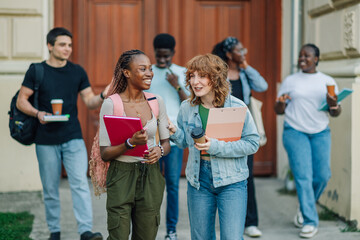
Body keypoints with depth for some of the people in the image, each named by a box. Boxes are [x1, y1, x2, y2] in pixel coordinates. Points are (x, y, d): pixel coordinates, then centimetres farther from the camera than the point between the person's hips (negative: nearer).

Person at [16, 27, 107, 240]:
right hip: (46, 140, -1)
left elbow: (90, 101, 7)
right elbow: (21, 101, 2)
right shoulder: (36, 71, 1)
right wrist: (37, 113, -18)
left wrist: (103, 96, -16)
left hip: (73, 138, 1)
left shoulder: (77, 72, 7)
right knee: (50, 188, 6)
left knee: (80, 183, -11)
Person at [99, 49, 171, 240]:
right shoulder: (111, 104, -9)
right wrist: (130, 143, -26)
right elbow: (104, 153, -9)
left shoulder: (157, 102, 4)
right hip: (121, 176, -4)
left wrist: (160, 150, -11)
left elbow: (166, 142, 12)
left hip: (150, 176, 4)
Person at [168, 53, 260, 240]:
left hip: (231, 182, -4)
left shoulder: (236, 106, -10)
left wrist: (216, 147, -21)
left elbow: (253, 143, -10)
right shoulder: (187, 108, 3)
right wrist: (174, 132, -8)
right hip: (198, 180, 4)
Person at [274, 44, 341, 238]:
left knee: (322, 175, -2)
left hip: (321, 133, 2)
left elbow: (336, 113, 7)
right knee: (303, 176, -10)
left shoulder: (328, 82, 8)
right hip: (295, 132, -2)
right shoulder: (290, 81, 6)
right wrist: (281, 102, -16)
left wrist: (334, 106, -16)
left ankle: (305, 208, 25)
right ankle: (310, 221, -5)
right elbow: (279, 110, 7)